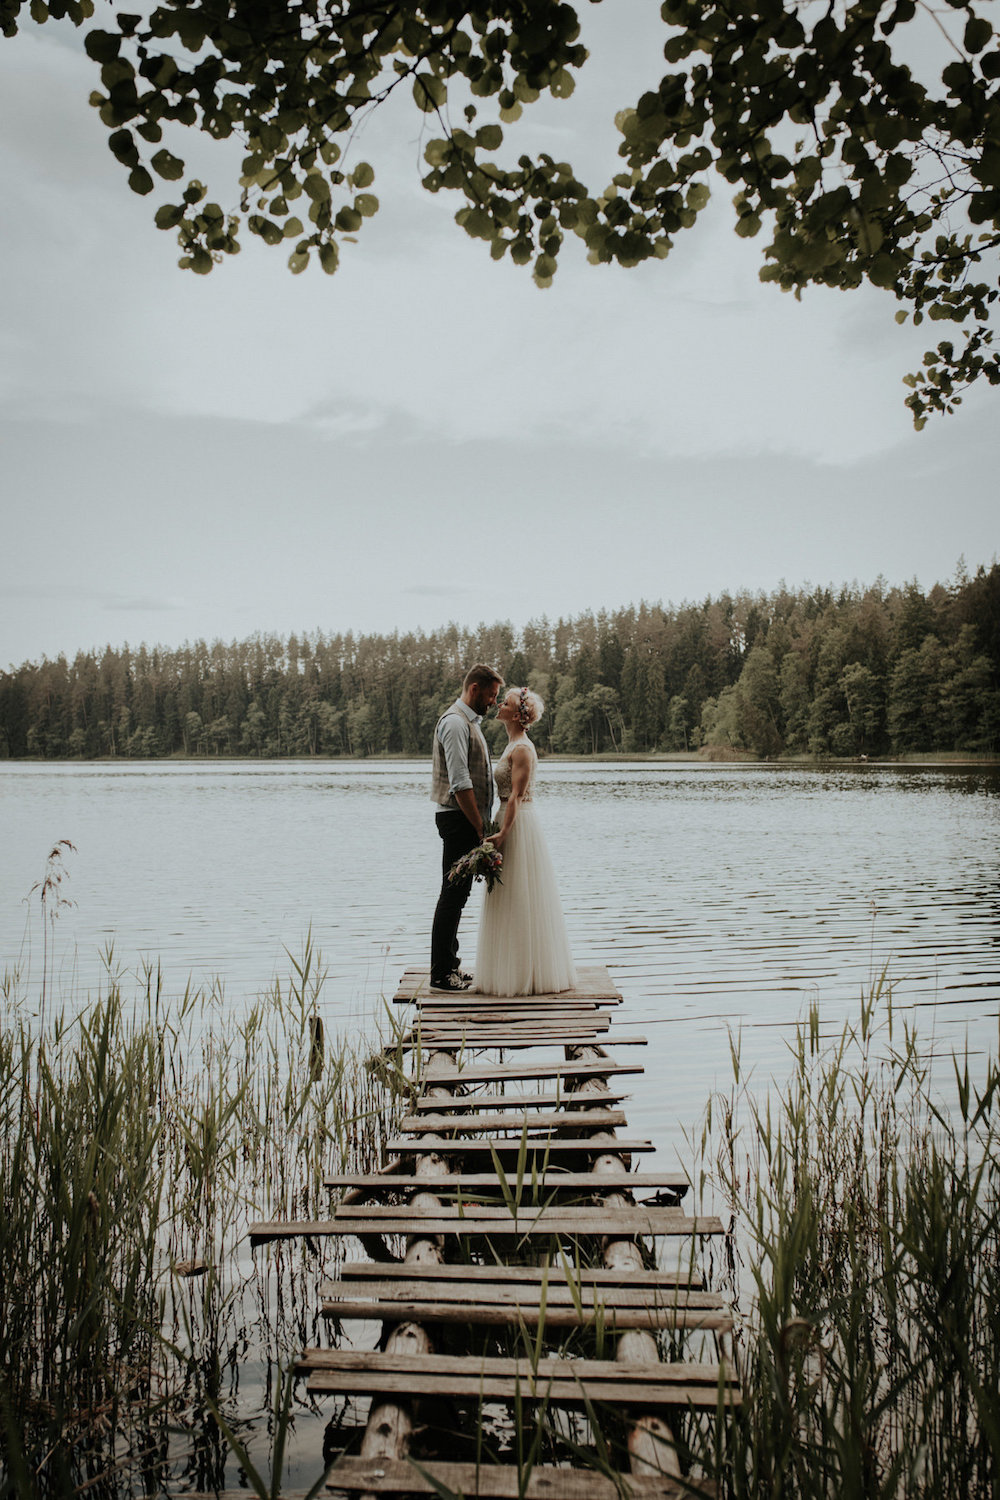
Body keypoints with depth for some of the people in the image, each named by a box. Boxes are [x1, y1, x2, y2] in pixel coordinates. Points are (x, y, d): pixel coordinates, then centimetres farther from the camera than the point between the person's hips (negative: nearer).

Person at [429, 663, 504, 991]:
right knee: (453, 894, -7)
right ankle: (441, 973, -2)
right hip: (459, 820, -10)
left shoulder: (470, 721, 19)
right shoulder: (455, 722, -14)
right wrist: (480, 828, -20)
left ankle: (449, 966, 21)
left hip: (468, 821, 10)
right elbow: (460, 783, -21)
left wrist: (482, 825, 17)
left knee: (457, 894, 13)